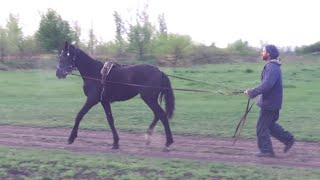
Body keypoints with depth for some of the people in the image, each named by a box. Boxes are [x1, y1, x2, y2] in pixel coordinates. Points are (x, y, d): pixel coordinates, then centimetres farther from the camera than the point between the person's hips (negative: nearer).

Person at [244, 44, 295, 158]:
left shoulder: (272, 67, -20)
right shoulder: (272, 66, 12)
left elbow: (267, 85, -29)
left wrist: (252, 92, -23)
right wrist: (254, 91, 11)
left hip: (270, 103, -10)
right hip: (272, 102, 10)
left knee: (261, 127, -1)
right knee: (270, 125, 21)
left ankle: (266, 151, 6)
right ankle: (289, 139, 26)